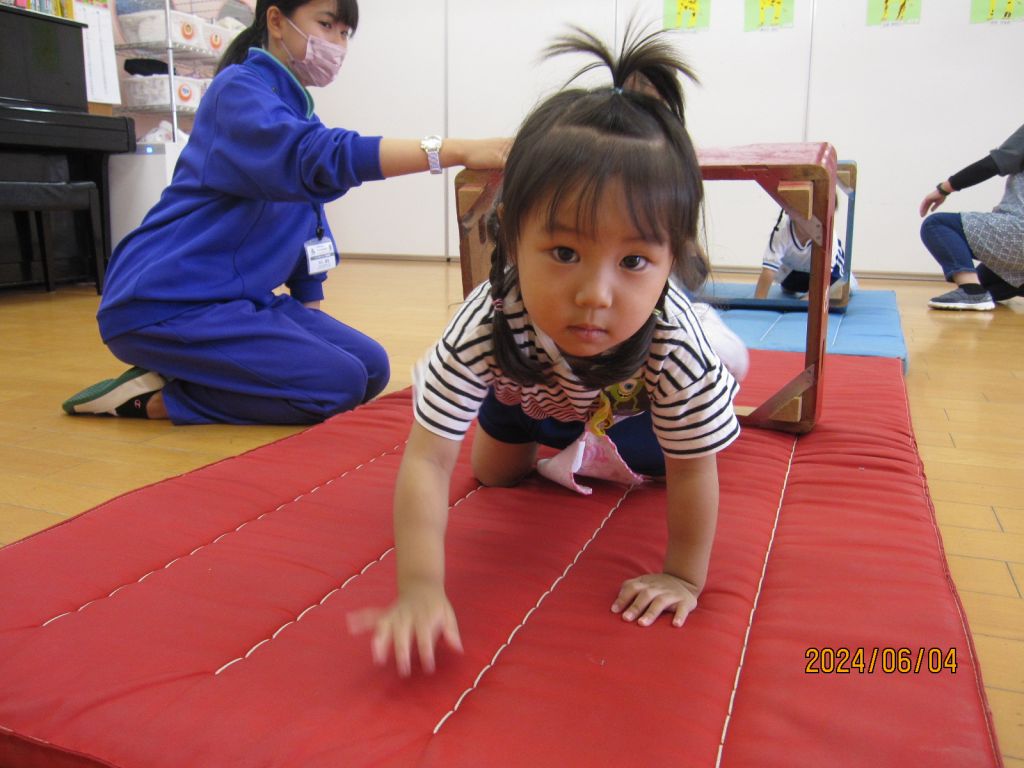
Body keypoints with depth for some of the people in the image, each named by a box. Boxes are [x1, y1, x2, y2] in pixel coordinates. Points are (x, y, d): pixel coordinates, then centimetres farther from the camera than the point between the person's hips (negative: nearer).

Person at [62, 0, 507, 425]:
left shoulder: (296, 107, 16)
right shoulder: (240, 89, -11)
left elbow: (306, 221, 18)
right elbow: (316, 159, -32)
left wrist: (310, 317, 13)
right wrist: (455, 151, -39)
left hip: (242, 298, 9)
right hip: (168, 304, -9)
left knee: (371, 368, 1)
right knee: (338, 383, -21)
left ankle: (188, 375, 4)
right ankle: (157, 395, -8)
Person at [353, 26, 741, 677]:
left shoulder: (670, 337, -45)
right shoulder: (488, 324, -46)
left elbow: (691, 472, -32)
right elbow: (427, 460, -43)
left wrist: (683, 578, -25)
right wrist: (420, 588, -51)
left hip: (633, 395, 0)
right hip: (529, 385, 1)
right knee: (495, 473, 16)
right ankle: (558, 443, 43)